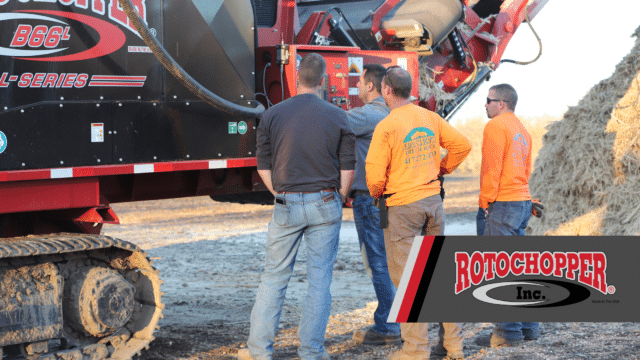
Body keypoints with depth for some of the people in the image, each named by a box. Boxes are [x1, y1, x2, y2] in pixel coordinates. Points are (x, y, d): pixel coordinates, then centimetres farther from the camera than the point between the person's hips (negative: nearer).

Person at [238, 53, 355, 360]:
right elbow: (348, 167, 0)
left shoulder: (272, 115, -2)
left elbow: (263, 166, 2)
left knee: (274, 277, 9)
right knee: (319, 279, 6)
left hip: (287, 206, 0)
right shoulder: (336, 116, -2)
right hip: (325, 204, 0)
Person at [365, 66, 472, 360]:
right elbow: (462, 145, 10)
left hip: (402, 206, -6)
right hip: (433, 200, 6)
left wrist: (376, 194, 6)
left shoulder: (386, 126, -13)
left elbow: (375, 173, -15)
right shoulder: (431, 118, 6)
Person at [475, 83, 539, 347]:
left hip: (503, 203, -9)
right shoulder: (521, 130, 20)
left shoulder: (496, 126, -8)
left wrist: (485, 201, -8)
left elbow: (492, 167, -14)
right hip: (523, 200, 9)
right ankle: (528, 327, 16)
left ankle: (508, 332, -7)